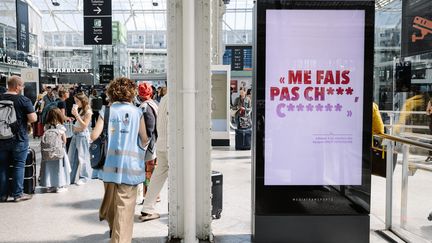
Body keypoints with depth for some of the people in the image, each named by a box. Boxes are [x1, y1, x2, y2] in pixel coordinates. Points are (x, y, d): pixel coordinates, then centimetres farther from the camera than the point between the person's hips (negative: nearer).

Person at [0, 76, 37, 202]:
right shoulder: (24, 100, -13)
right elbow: (33, 118, -18)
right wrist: (24, 120, 1)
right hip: (19, 139, -4)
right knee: (19, 165, 6)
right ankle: (17, 194, 9)